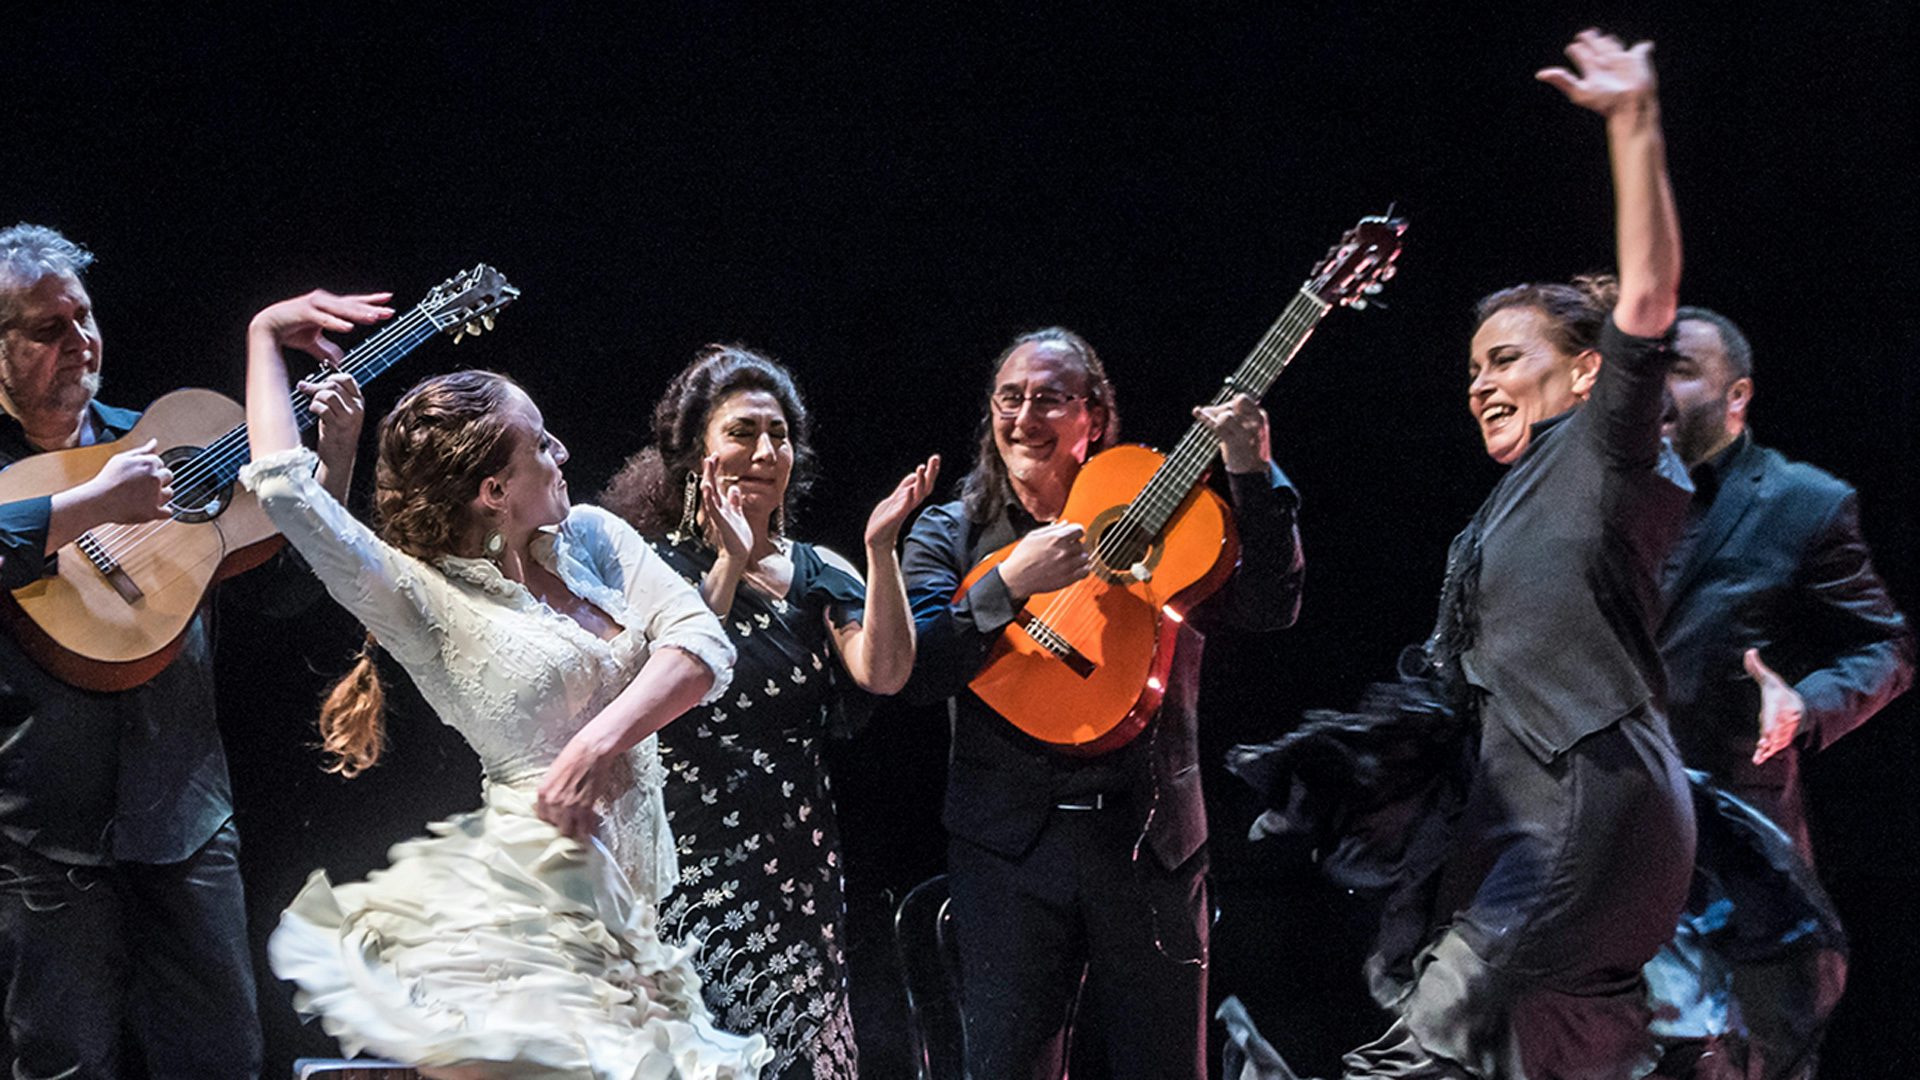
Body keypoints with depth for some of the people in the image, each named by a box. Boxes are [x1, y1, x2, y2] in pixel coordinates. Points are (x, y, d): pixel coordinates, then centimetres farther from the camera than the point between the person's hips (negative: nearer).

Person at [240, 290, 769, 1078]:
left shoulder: (593, 537, 11)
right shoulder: (426, 601, -5)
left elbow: (703, 645, 2)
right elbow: (286, 490, -14)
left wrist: (602, 739, -16)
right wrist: (267, 336, 1)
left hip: (632, 897, 6)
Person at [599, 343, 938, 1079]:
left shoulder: (817, 575, 10)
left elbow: (885, 673, -7)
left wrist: (881, 547, -15)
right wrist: (729, 563, -18)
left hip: (794, 866, 4)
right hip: (687, 863, -4)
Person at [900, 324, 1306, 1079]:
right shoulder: (952, 534, 6)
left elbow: (1270, 609, -4)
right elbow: (913, 670, -7)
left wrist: (1254, 478, -15)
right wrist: (1008, 586, -20)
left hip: (1152, 839, 1)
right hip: (1008, 841, 0)